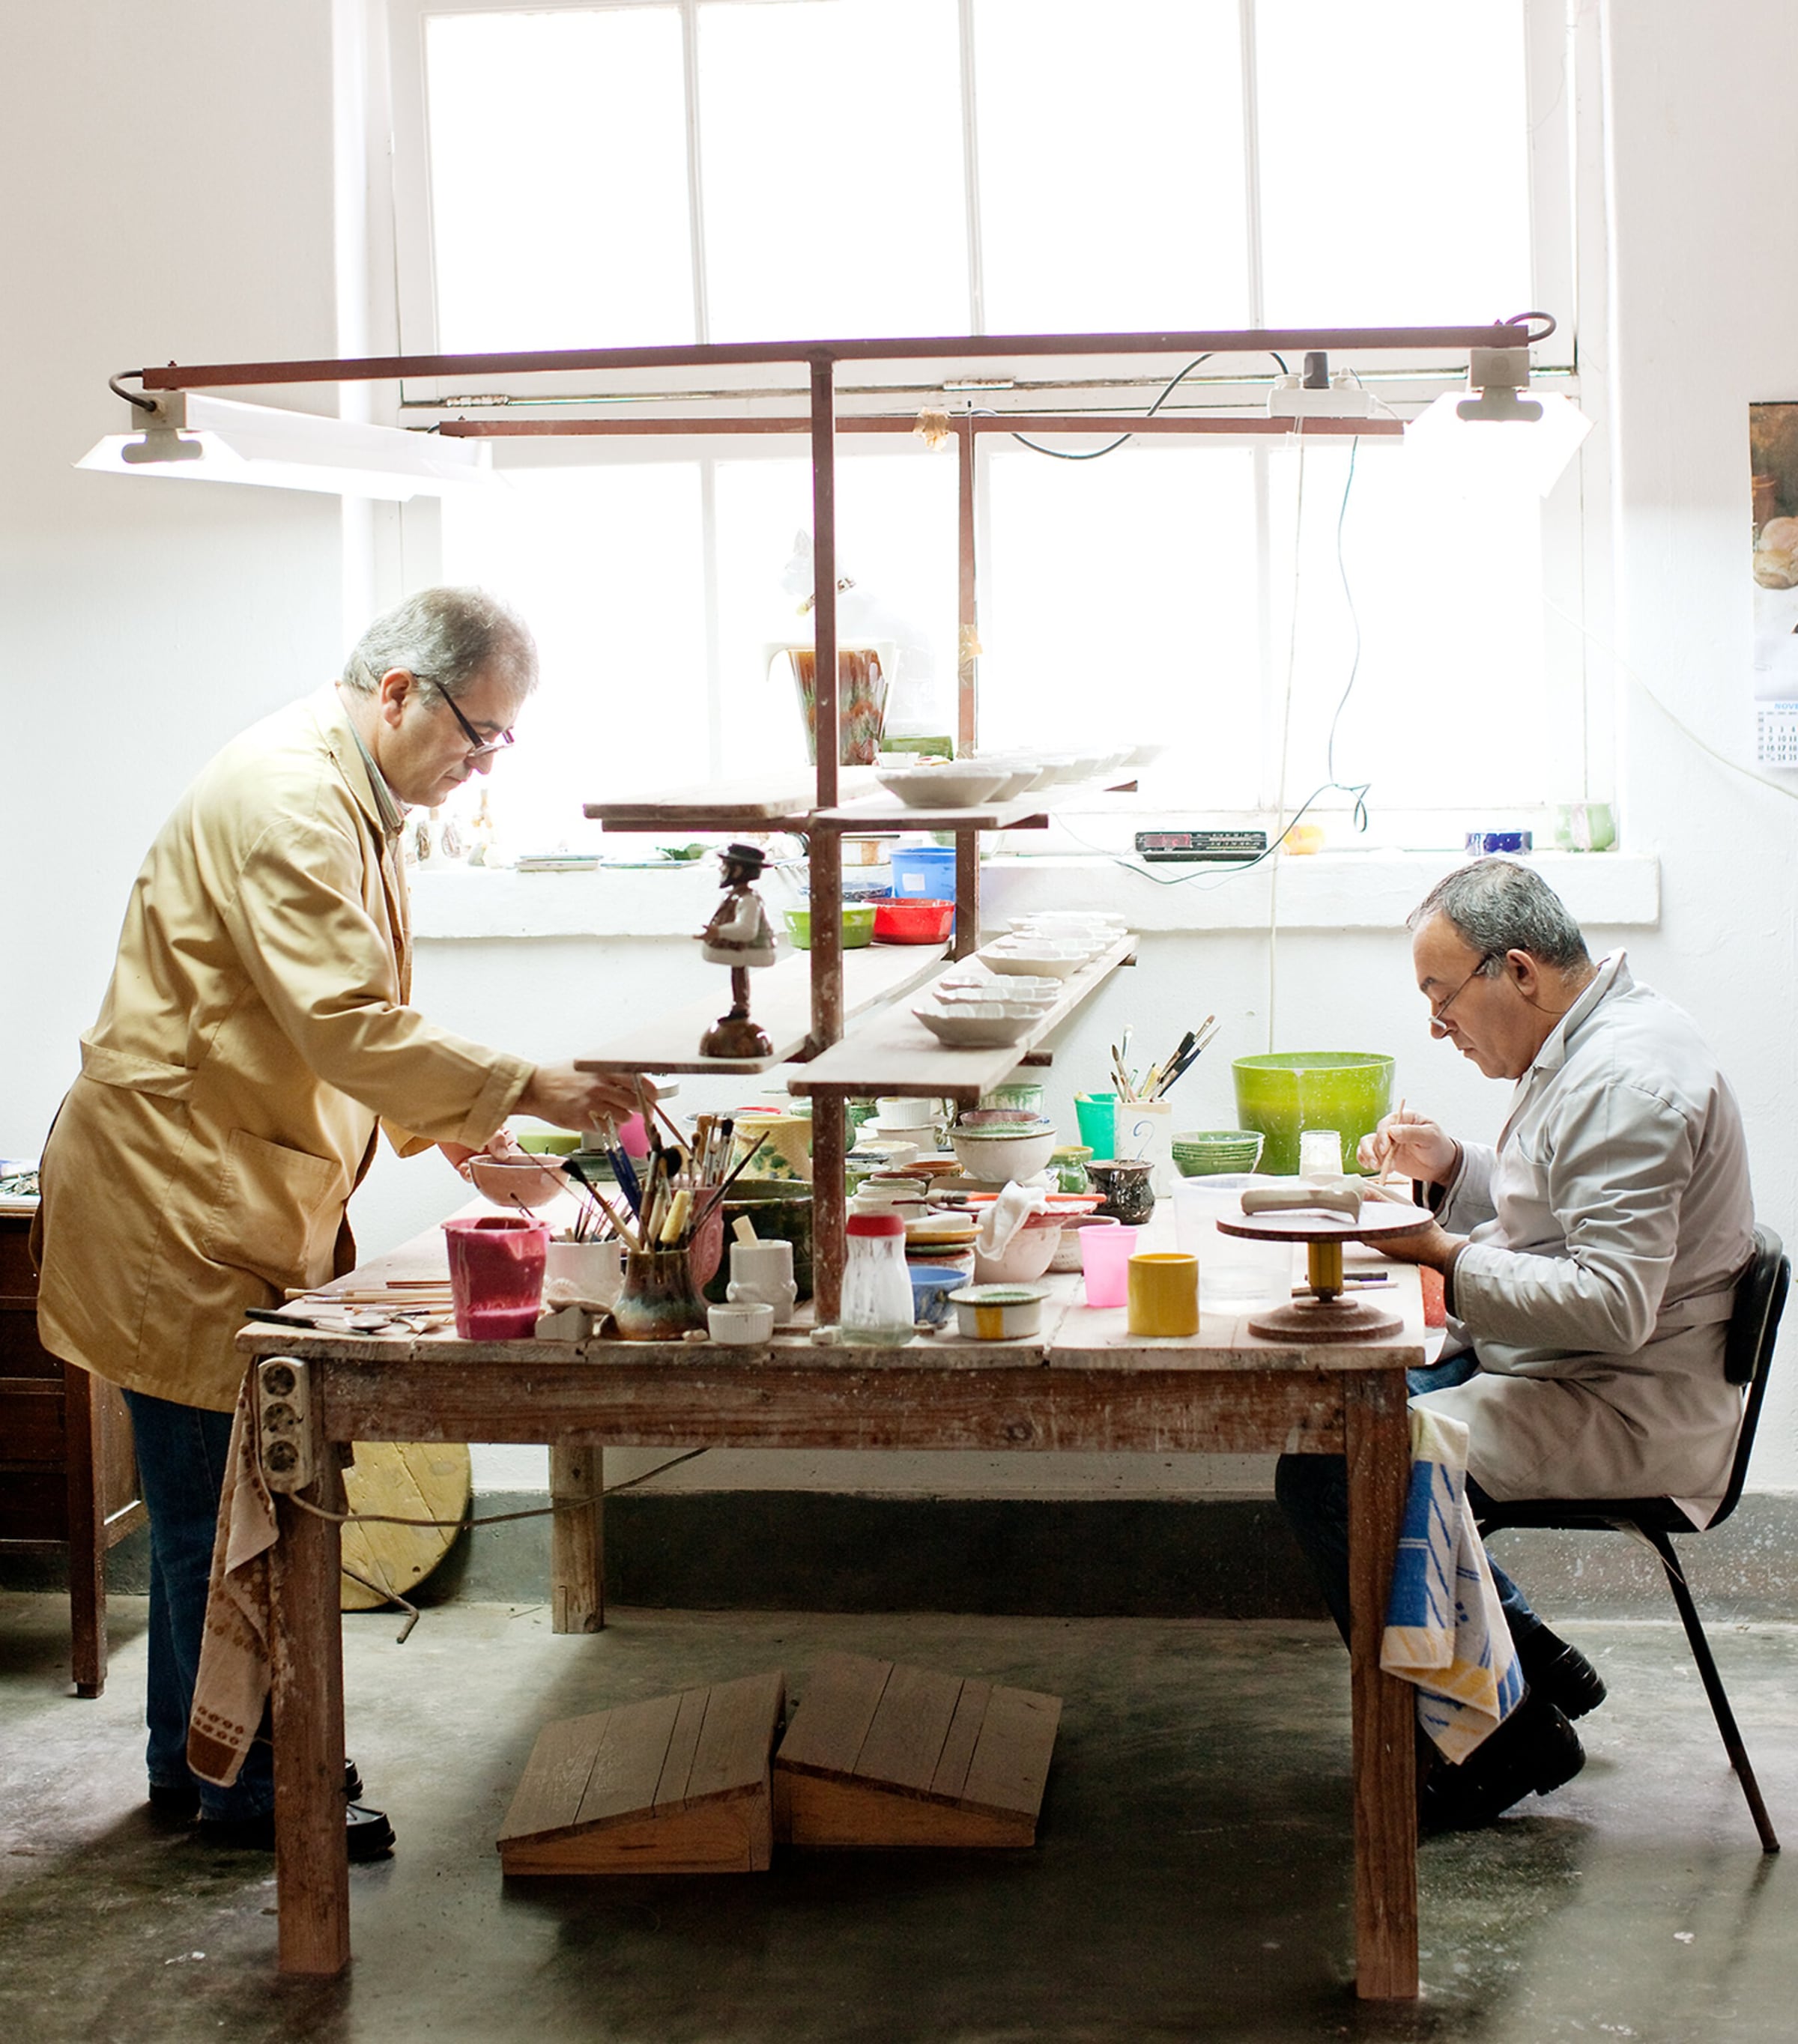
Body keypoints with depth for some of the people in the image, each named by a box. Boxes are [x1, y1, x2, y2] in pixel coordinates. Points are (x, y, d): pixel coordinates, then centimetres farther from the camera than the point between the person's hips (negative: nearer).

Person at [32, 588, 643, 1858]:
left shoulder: (357, 805, 14)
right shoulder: (285, 802, -21)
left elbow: (350, 1026, 22)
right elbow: (349, 1025, -28)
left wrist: (446, 1123, 9)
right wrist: (523, 1087, -26)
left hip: (238, 1198, 10)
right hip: (173, 1199, -10)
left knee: (215, 1500, 16)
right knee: (216, 1503, -2)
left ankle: (198, 1758, 26)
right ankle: (240, 1787, 7)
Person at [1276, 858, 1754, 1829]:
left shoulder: (1627, 1082, -23)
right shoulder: (1581, 1046, 10)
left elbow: (1611, 1305, -29)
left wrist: (1447, 1260, -23)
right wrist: (1450, 1168, 6)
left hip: (1625, 1411, -11)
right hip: (1545, 1365, 11)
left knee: (1328, 1476, -20)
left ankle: (1508, 1733, -5)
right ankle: (1531, 1658, 16)